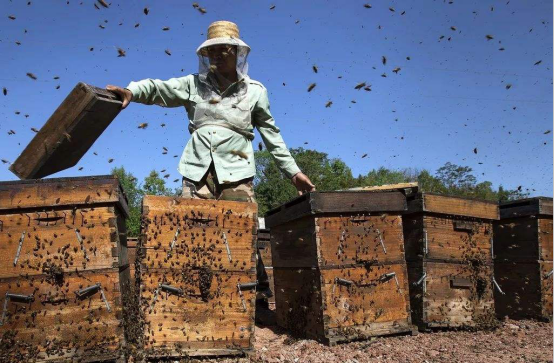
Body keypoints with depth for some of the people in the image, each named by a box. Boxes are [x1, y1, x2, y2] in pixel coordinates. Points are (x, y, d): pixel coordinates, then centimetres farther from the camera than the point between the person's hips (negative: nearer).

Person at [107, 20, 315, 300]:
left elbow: (271, 134, 14)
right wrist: (132, 91, -21)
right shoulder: (194, 84, 13)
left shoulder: (255, 90, 12)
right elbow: (159, 88, 1)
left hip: (236, 173, -1)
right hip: (197, 172, 2)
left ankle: (260, 293, 9)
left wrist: (293, 172, 10)